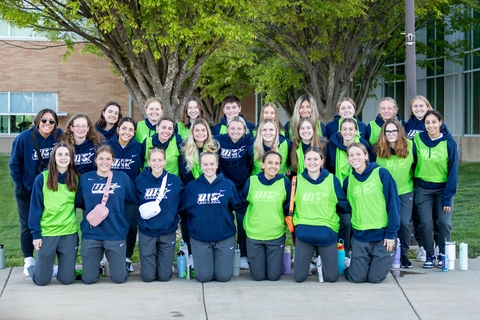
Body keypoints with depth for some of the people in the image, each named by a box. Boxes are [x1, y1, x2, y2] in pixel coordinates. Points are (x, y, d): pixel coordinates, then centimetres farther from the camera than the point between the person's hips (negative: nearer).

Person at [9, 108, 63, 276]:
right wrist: (19, 185, -6)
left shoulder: (59, 136, -12)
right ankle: (28, 261, 15)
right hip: (27, 190, -2)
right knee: (28, 225, 7)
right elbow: (14, 164, -7)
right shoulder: (24, 138, -17)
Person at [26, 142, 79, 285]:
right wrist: (35, 233, -7)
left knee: (67, 279, 2)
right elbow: (35, 208, -3)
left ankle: (57, 270, 35)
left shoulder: (76, 179, 3)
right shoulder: (42, 178, -5)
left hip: (70, 234, 2)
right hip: (46, 232, -2)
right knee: (42, 280, 2)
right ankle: (31, 265, 34)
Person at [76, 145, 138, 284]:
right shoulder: (85, 178, 2)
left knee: (119, 278, 1)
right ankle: (96, 263, 36)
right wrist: (91, 212, -2)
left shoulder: (122, 178, -1)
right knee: (88, 279, 3)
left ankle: (112, 261, 33)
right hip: (91, 234, 1)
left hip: (116, 234, -1)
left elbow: (135, 200, 5)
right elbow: (79, 203, 7)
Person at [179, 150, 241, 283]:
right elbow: (184, 211, 4)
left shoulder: (228, 185, -2)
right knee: (203, 277, -1)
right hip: (200, 238, 0)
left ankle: (221, 261, 32)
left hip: (224, 237, 0)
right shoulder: (192, 186, -1)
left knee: (224, 276, 0)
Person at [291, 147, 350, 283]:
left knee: (331, 277, 2)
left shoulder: (332, 180, -2)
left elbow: (344, 205, 5)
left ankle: (323, 257, 32)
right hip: (304, 232, 1)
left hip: (327, 232, 0)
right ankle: (309, 258, 32)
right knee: (299, 277, 1)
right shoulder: (297, 180, 0)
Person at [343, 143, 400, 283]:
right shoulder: (348, 180, 6)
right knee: (357, 277, 0)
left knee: (375, 277, 0)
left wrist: (391, 233, -12)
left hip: (382, 234, -3)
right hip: (360, 235, 3)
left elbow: (393, 203, -9)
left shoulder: (381, 173, -7)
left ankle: (383, 261, 31)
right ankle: (349, 264, 33)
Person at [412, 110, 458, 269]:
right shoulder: (417, 139, -7)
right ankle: (430, 255, 13)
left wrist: (448, 197, -13)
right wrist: (411, 186, -8)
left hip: (443, 188, -1)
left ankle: (443, 255, 12)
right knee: (426, 223, -4)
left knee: (444, 223, -8)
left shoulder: (449, 143, -12)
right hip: (423, 189, 1)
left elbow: (453, 171, -10)